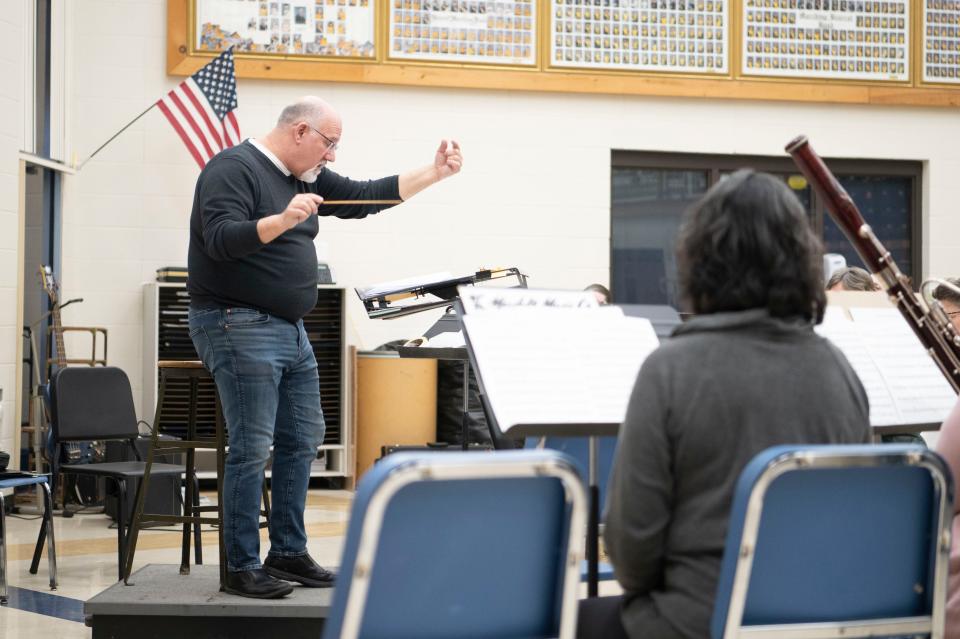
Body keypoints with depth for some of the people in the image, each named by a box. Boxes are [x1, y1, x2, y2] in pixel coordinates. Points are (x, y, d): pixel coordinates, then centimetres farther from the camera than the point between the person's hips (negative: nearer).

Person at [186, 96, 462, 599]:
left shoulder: (306, 177, 15)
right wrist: (281, 220, -37)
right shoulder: (233, 169, -12)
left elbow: (363, 198, 16)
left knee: (303, 439, 12)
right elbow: (221, 240, -23)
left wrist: (434, 173, 11)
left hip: (289, 329, 10)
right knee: (252, 449, -9)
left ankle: (288, 553, 21)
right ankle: (241, 569, -2)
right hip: (239, 325, -10)